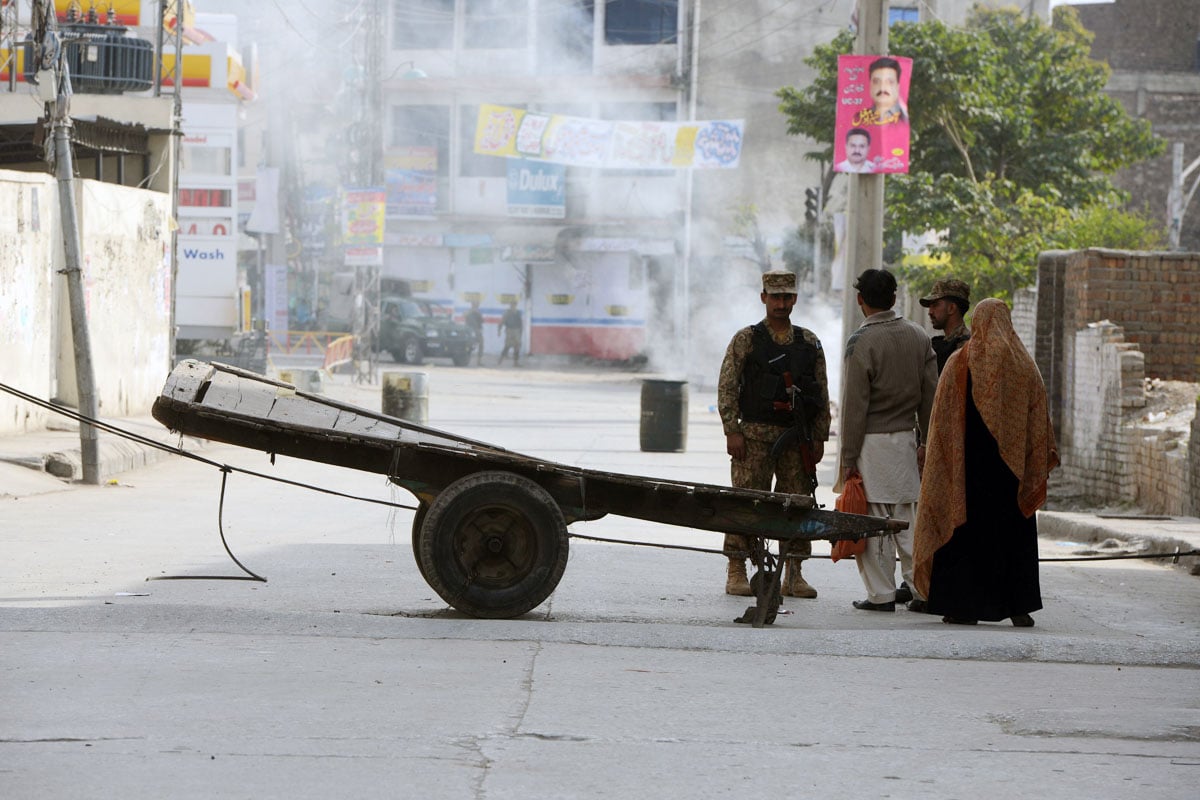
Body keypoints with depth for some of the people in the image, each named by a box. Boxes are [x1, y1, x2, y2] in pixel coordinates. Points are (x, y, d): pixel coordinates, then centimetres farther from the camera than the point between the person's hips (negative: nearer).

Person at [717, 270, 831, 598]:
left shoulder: (810, 343, 11)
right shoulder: (745, 340, 2)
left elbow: (822, 393, 13)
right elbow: (726, 388, -1)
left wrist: (819, 438, 6)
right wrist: (732, 432, -9)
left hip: (798, 439, 3)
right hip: (755, 436, -3)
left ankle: (793, 575, 9)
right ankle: (736, 573, 0)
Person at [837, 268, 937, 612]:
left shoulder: (862, 341, -13)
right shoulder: (918, 336, 6)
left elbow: (855, 405, -13)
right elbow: (931, 394, 9)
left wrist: (849, 457, -9)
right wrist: (926, 439, 17)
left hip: (871, 442, -6)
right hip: (906, 438, 6)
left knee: (874, 518, -1)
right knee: (906, 515, 15)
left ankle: (882, 594, 1)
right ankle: (916, 582, 16)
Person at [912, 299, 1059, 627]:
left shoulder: (960, 363, -4)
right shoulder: (1024, 365, 2)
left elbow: (943, 418, -3)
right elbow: (1039, 418, 4)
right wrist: (1043, 460, 10)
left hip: (970, 462, -2)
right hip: (1013, 465, 2)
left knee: (968, 529, 3)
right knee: (1014, 532, 7)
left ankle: (965, 606, 1)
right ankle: (1019, 606, 4)